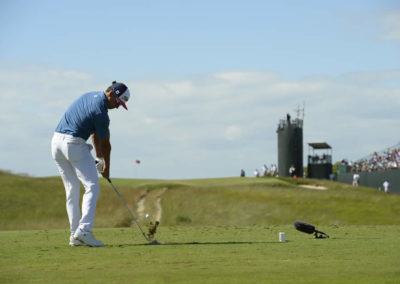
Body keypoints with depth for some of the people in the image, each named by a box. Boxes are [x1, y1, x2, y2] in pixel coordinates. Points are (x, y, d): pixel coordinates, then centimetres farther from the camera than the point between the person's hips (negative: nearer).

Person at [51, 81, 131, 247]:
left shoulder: (90, 96, 14)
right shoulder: (101, 112, -14)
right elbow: (106, 144, -1)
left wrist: (99, 157, 18)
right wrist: (107, 168, 13)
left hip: (56, 141, 9)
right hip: (74, 144, -9)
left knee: (72, 189, 11)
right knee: (92, 187, -7)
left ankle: (75, 235, 8)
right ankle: (84, 230, -20)